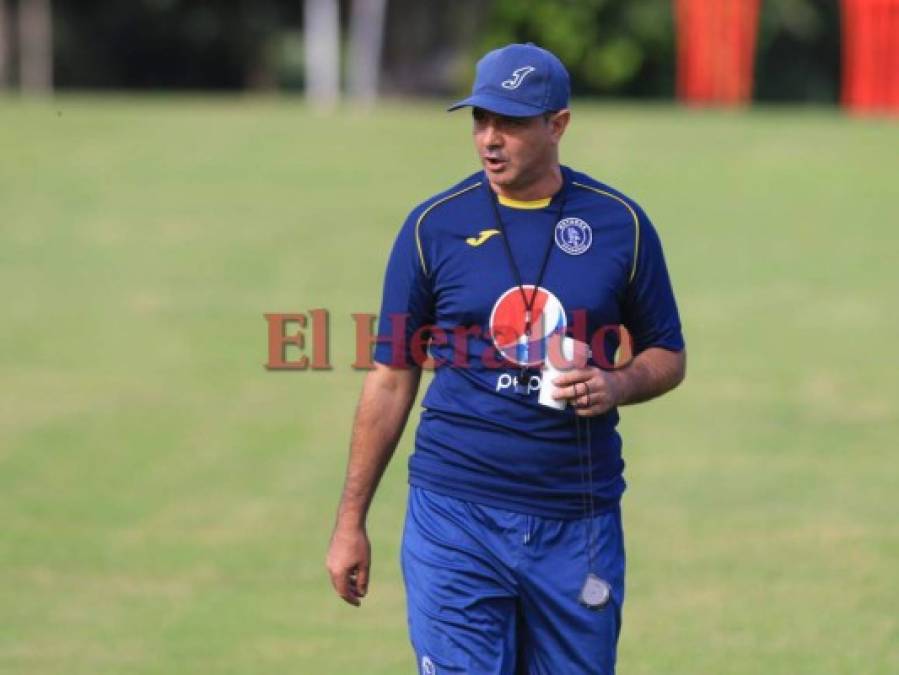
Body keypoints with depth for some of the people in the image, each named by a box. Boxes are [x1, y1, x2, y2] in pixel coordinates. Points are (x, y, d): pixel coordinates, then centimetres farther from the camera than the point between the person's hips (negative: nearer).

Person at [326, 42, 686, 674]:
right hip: (456, 517, -1)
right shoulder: (434, 225, 1)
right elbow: (391, 379, 5)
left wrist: (616, 385, -11)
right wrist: (351, 522, 3)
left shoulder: (620, 223, 3)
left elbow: (668, 356, 12)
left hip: (579, 523, 2)